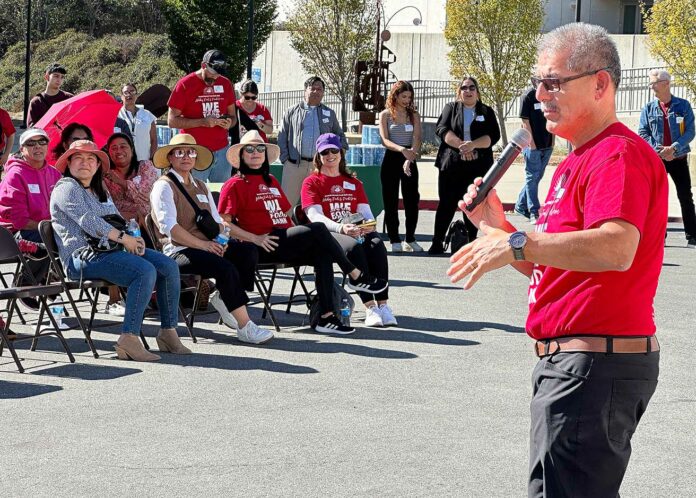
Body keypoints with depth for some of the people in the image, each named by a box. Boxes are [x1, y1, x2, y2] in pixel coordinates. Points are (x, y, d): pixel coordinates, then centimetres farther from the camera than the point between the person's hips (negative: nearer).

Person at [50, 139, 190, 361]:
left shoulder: (100, 191, 26)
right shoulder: (67, 188, -2)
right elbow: (88, 220, -15)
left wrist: (135, 238, 2)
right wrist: (124, 238, -18)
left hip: (110, 249, 9)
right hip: (83, 256, -9)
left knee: (169, 267, -7)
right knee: (146, 271, -31)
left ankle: (168, 332, -4)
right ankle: (129, 339, -34)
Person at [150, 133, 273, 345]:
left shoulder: (201, 187, 24)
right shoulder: (164, 186, 0)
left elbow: (217, 220, 20)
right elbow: (169, 227, -13)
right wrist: (203, 244, -19)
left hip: (208, 246, 7)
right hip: (179, 251, -7)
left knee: (248, 250, -20)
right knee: (226, 268, -31)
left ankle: (223, 298, -8)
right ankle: (244, 326, -26)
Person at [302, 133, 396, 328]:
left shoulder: (353, 183, 22)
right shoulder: (311, 182, 7)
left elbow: (365, 210, 10)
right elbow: (315, 216, -9)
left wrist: (369, 224, -17)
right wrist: (342, 228, -28)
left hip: (355, 232, 4)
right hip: (326, 233, -4)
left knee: (377, 244, -30)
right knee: (354, 247, -36)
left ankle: (383, 304, -37)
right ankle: (370, 307, -41)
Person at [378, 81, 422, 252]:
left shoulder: (414, 115, 7)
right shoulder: (385, 115, 2)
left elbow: (417, 139, -4)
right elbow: (385, 140, -8)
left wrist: (410, 159, -21)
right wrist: (402, 150, -26)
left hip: (409, 160, 1)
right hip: (391, 159, -1)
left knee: (412, 200, -1)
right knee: (391, 201, 0)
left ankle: (410, 240, 9)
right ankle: (395, 241, 4)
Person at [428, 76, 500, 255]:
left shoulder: (486, 112, 12)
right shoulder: (451, 108, 11)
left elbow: (493, 136, -1)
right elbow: (442, 129, -4)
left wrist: (473, 144, -18)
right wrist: (460, 145, -18)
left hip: (478, 166, 0)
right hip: (451, 165, 0)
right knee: (447, 204, 0)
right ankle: (437, 243, 4)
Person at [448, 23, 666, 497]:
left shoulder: (620, 153, -14)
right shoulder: (574, 163, 20)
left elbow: (616, 248, -31)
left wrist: (518, 245, -31)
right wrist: (496, 225, 10)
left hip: (596, 363, -11)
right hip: (567, 360, 11)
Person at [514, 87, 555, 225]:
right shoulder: (529, 96, -8)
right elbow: (525, 122, -10)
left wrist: (552, 141, 8)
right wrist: (531, 143, -13)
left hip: (547, 145, 6)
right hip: (533, 145, -6)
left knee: (537, 177, 12)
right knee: (532, 178, 0)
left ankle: (521, 206, 24)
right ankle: (534, 212, 3)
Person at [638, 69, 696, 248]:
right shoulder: (649, 108, 5)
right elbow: (642, 133, 0)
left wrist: (674, 148, -20)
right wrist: (658, 150, -15)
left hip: (678, 158, -2)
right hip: (656, 160, 2)